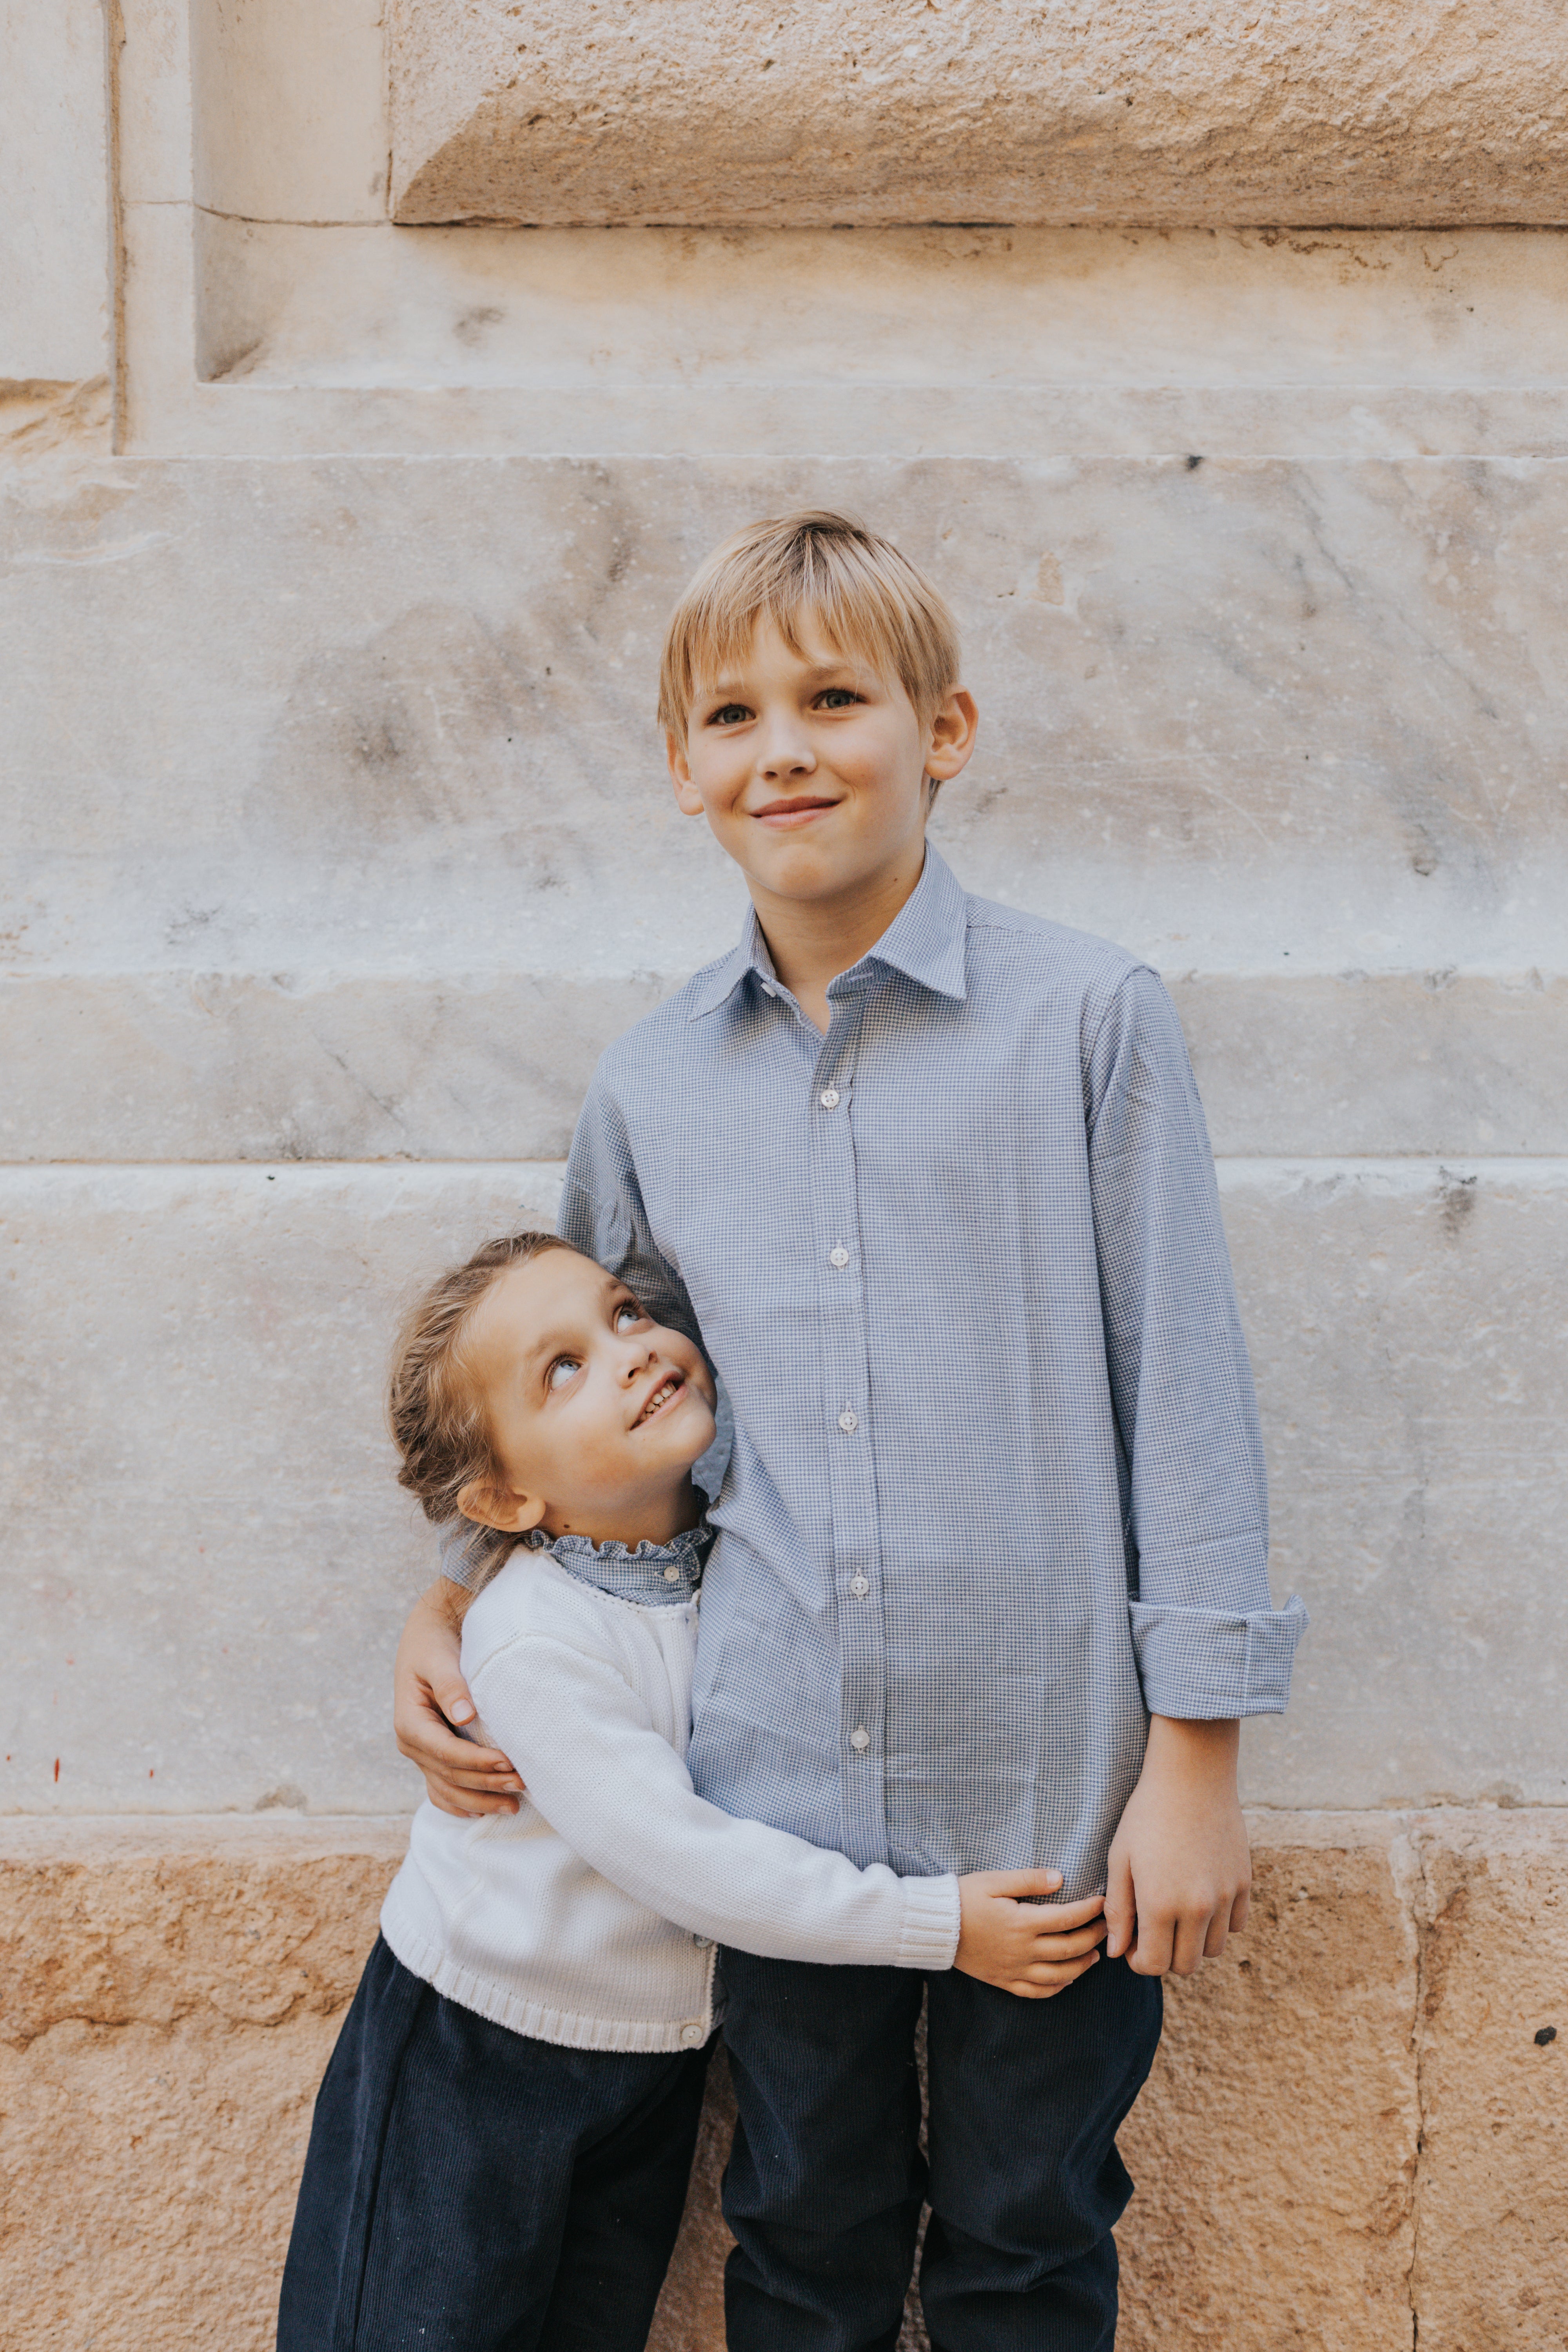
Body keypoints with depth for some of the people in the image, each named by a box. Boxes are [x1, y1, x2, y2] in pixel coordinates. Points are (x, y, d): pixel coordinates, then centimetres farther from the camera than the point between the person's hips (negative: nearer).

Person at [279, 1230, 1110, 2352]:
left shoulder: (738, 1538, -8)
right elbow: (679, 1858, -29)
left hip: (659, 2049, 6)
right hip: (478, 2049, -6)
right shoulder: (534, 1640, -28)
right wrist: (934, 1923, -28)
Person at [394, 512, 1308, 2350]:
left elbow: (1184, 1387, -7)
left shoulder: (1088, 1019, -7)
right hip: (775, 1788, 3)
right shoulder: (652, 1088, 4)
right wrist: (444, 1604, 8)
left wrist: (1196, 1754, -8)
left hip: (1054, 1785, -2)